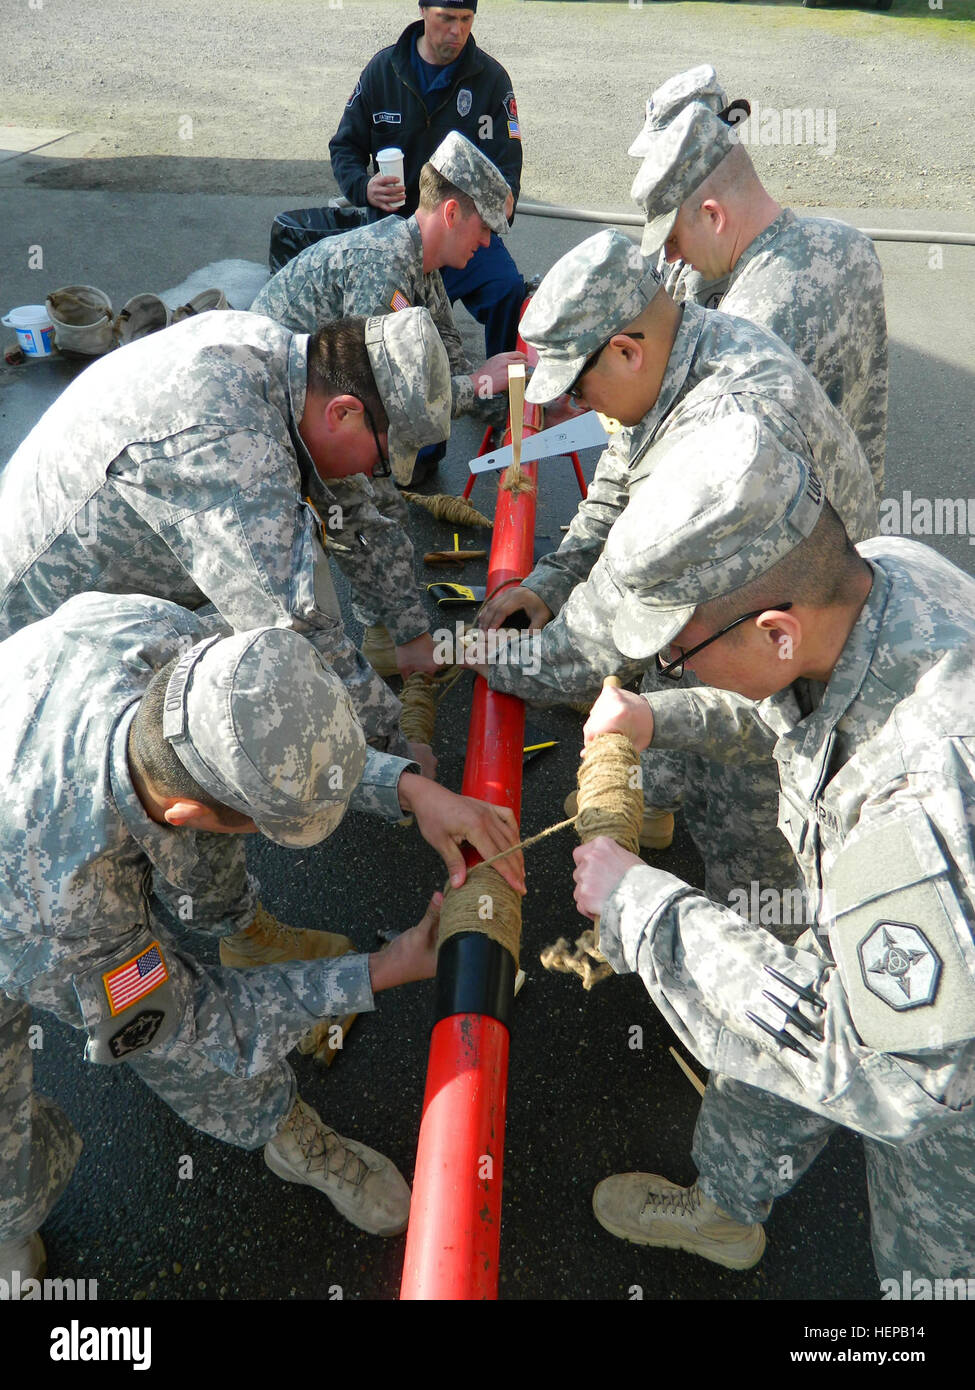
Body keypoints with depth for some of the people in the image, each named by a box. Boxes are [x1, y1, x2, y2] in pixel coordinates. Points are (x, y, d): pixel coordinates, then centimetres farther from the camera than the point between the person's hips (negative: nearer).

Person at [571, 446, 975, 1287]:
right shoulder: (880, 568, -21)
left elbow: (885, 1069, -39)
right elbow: (785, 704, 2)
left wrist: (640, 905, -35)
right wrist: (659, 719, -13)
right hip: (877, 955, 8)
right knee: (760, 1090, 30)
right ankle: (727, 1212, 61)